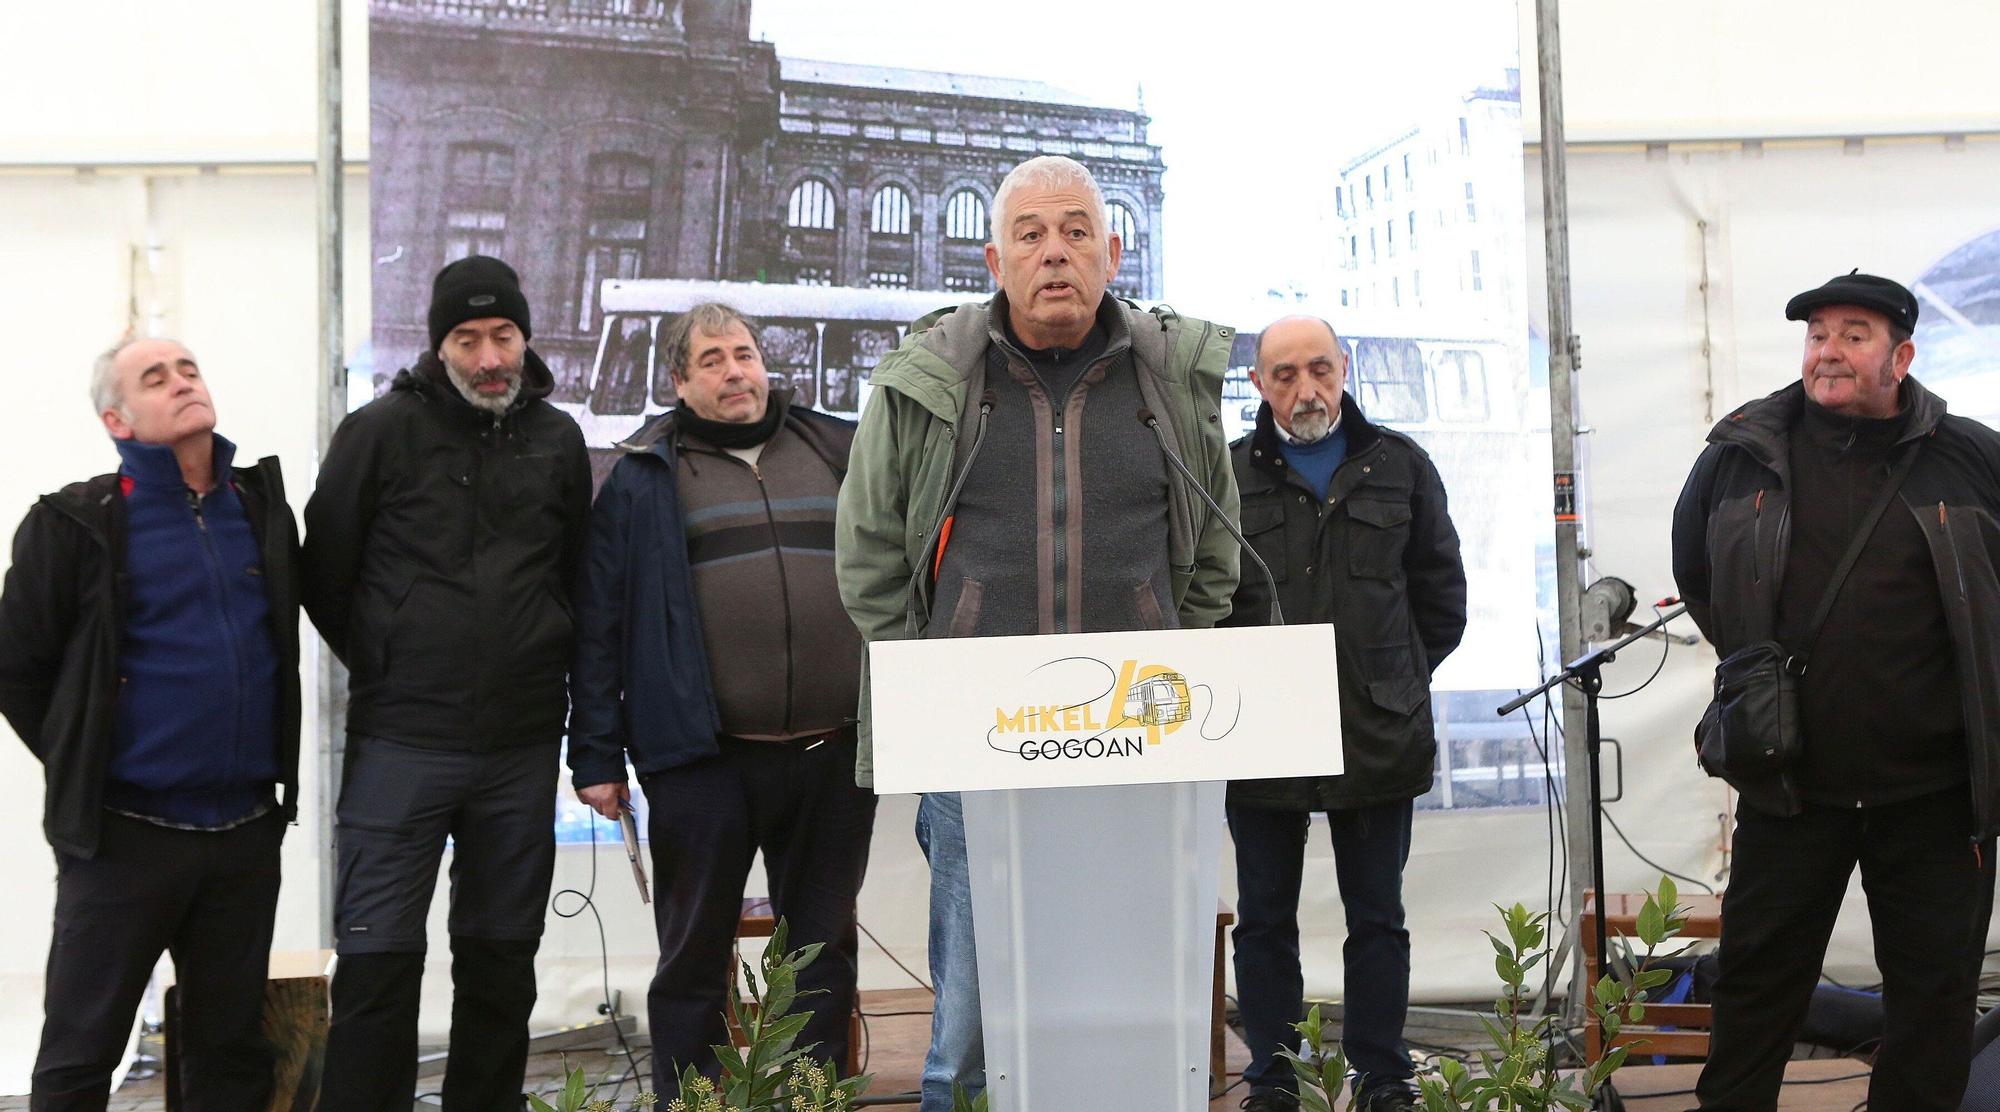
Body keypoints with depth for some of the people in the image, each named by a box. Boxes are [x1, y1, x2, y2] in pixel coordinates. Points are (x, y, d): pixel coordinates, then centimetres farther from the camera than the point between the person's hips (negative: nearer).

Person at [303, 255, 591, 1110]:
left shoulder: (557, 440, 8)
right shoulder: (382, 430, -3)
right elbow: (324, 574, 3)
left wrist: (538, 667, 12)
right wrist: (387, 671, 5)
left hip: (521, 749, 4)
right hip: (399, 742, -3)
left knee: (502, 958, 12)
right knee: (379, 957, -3)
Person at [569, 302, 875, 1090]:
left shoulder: (839, 452, 11)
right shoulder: (645, 477, 4)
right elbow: (599, 620, 1)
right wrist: (596, 753, -3)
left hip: (836, 757, 3)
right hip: (705, 761, -2)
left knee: (824, 953, 11)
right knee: (695, 956, 6)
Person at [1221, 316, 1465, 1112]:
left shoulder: (1400, 466, 7)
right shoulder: (1227, 474, 1)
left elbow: (1442, 593, 13)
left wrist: (1400, 679, 8)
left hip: (1379, 737, 1)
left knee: (1378, 920, 10)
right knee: (1264, 920, 9)